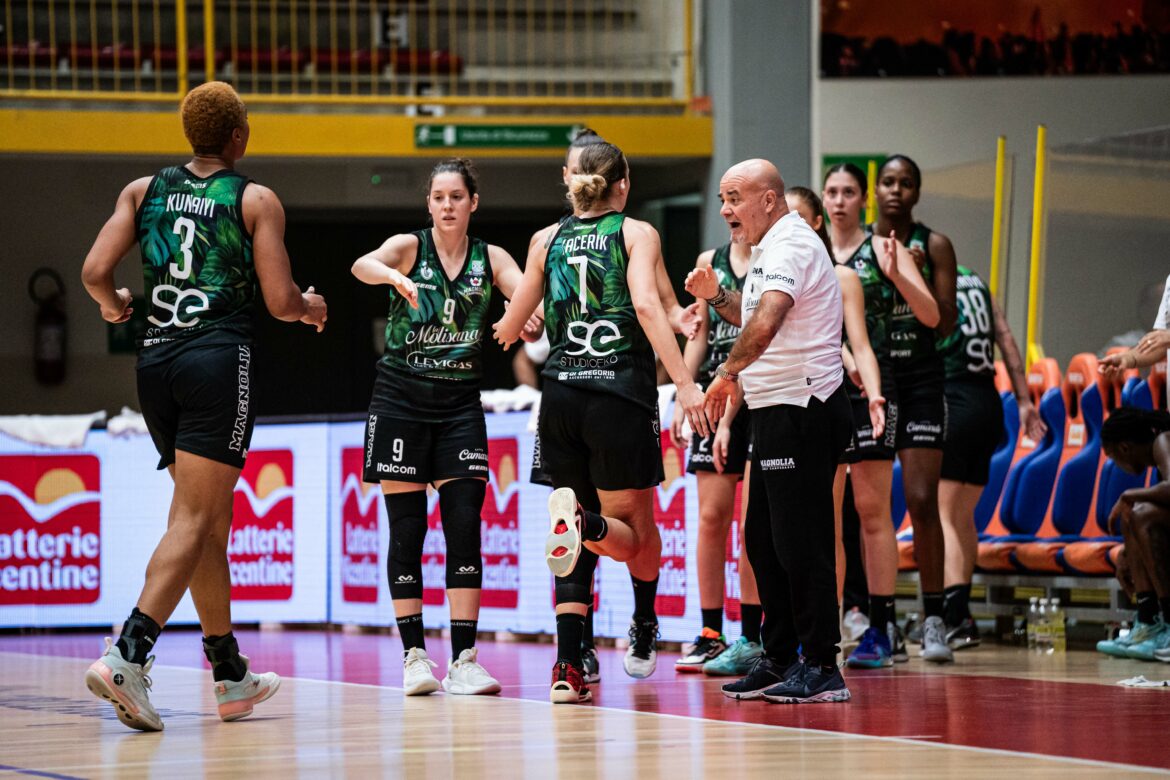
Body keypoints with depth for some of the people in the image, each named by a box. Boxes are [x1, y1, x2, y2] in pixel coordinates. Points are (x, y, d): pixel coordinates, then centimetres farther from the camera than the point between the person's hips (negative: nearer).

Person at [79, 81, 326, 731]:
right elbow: (280, 301, -4)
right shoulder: (255, 200, 1)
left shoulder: (144, 190, 11)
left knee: (211, 518, 16)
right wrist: (311, 307, 19)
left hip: (156, 359, 5)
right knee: (194, 520, -9)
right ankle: (128, 656, -28)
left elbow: (95, 272, 2)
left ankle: (230, 676, 22)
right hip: (219, 359, -5)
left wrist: (114, 305, 24)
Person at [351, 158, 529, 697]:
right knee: (406, 528, -2)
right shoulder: (409, 247, -3)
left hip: (460, 403, 2)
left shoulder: (490, 259, 5)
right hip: (402, 395, -2)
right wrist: (393, 275, -47)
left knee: (465, 526, -6)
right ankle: (414, 655, 3)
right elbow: (363, 265, -24)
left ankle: (464, 659, -5)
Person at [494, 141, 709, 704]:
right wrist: (684, 383, -19)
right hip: (620, 393, -4)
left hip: (561, 395, 4)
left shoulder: (549, 240, 12)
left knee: (584, 543, 9)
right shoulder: (636, 233, 2)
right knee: (637, 529, 10)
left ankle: (568, 668, -5)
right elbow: (646, 305, -14)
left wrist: (507, 332, 40)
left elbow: (510, 327, 15)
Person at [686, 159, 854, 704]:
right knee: (764, 541, 13)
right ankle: (780, 660, 20)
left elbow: (766, 323, -31)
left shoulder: (791, 246, -15)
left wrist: (730, 372, -22)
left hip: (800, 410, -11)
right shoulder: (770, 249, 18)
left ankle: (822, 667, -7)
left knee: (801, 542, -9)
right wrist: (716, 296, 17)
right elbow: (752, 319, 32)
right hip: (775, 413, 11)